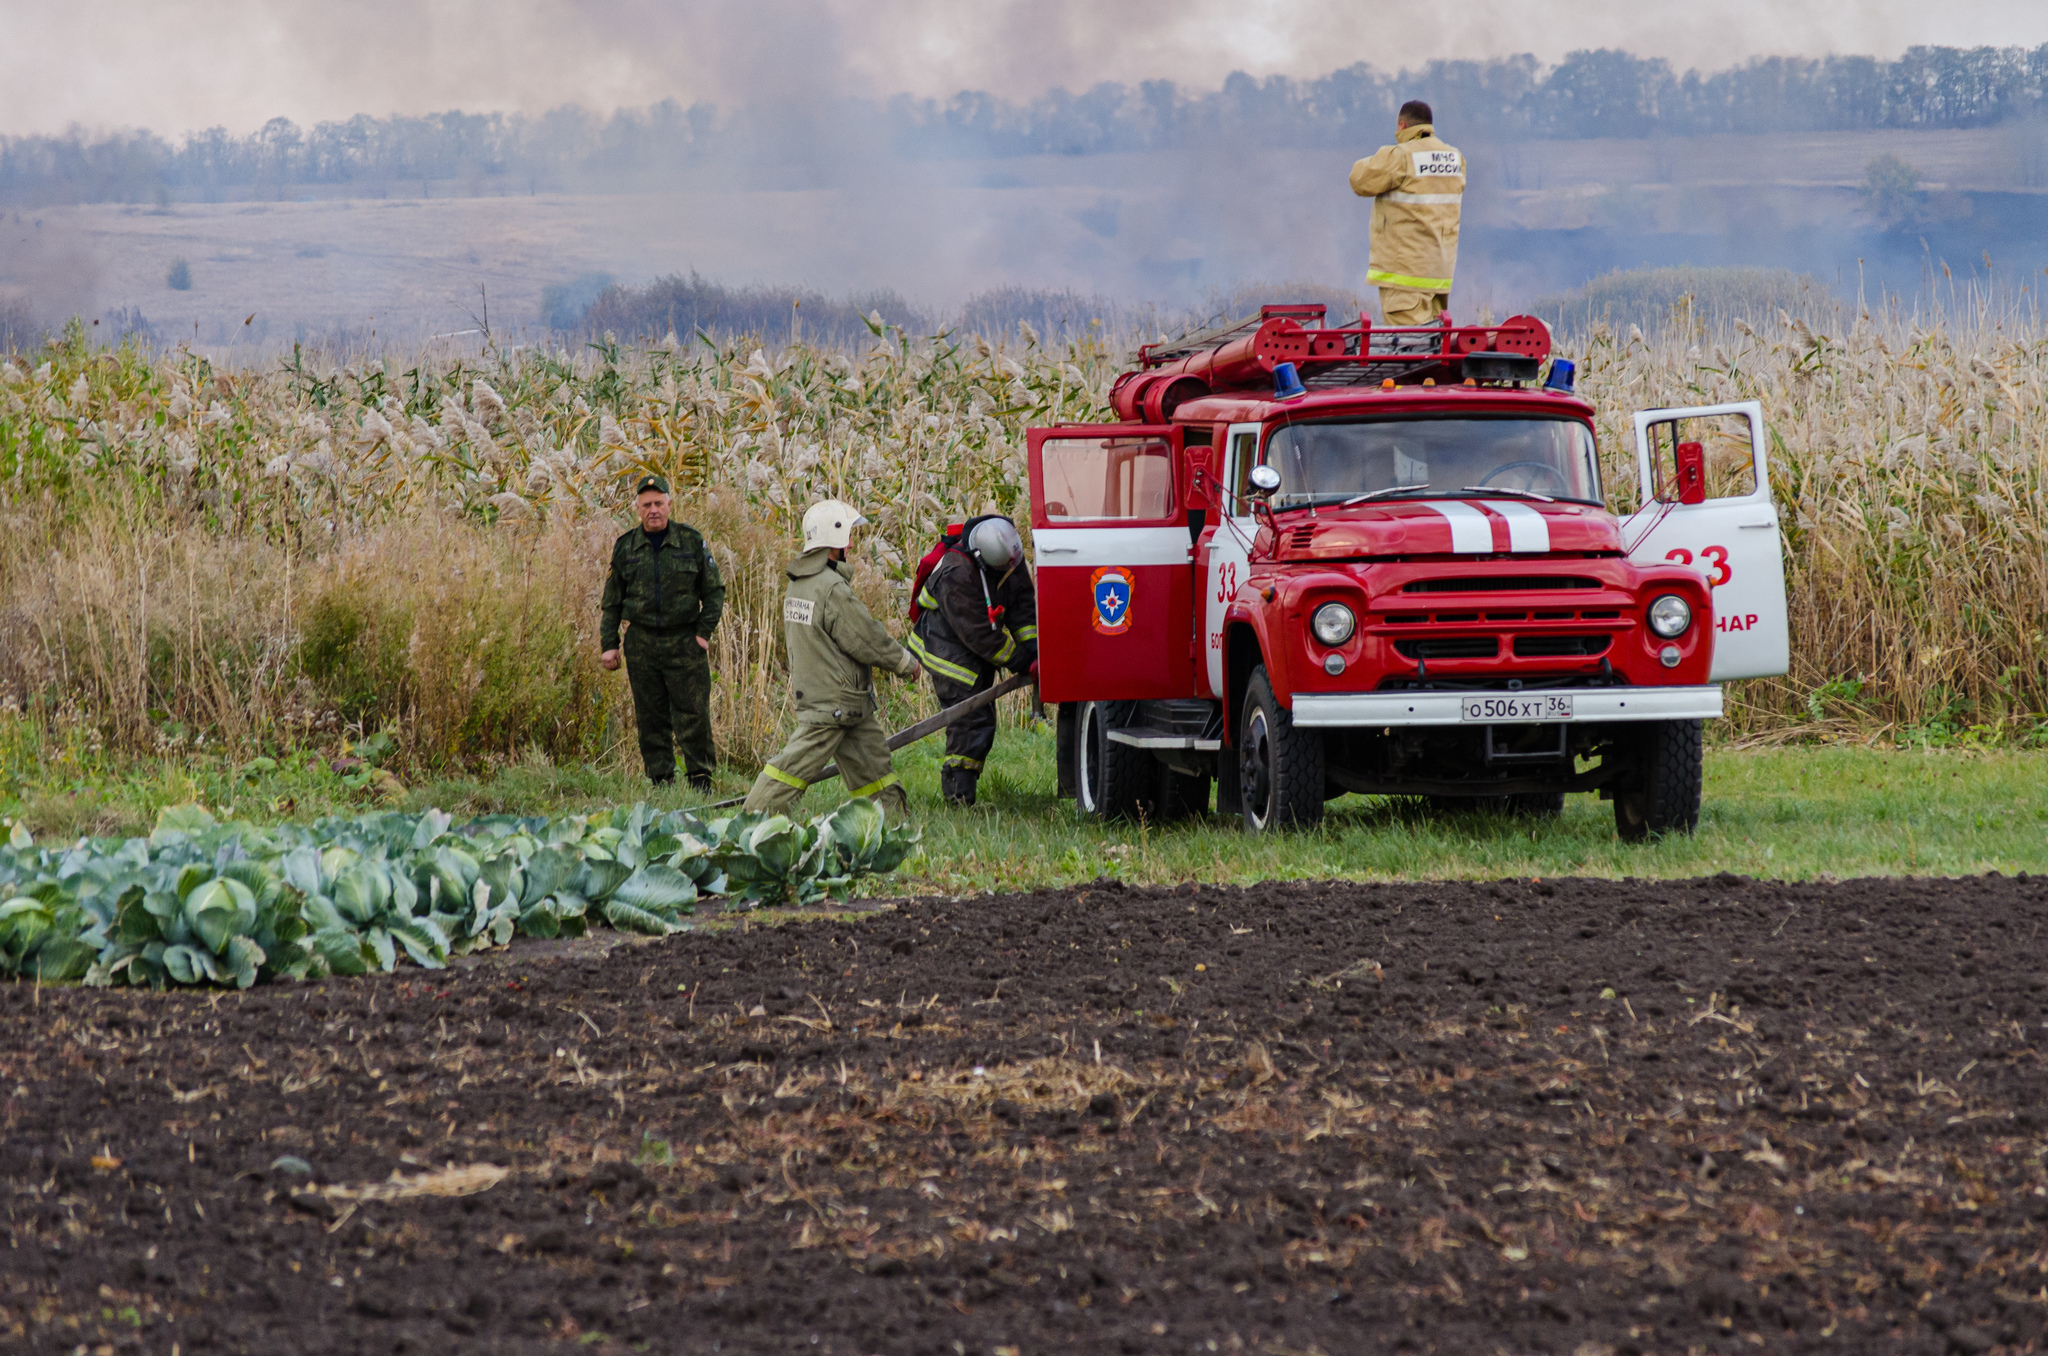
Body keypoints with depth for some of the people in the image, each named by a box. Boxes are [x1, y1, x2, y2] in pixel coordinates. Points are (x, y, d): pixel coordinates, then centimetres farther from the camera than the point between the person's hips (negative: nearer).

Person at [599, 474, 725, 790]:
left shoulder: (691, 541, 2)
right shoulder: (625, 547, 6)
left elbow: (714, 591, 8)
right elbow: (612, 601, 12)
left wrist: (704, 632, -2)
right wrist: (608, 644, 6)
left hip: (684, 642, -2)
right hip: (641, 643, 2)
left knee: (693, 715, -5)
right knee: (650, 719, 4)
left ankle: (700, 778, 4)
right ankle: (660, 780, 11)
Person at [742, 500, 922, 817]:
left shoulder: (799, 583, 9)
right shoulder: (832, 588, -22)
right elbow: (867, 640, -17)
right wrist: (905, 663, -1)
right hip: (832, 700, -10)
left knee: (871, 760, 14)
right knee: (798, 764, -6)